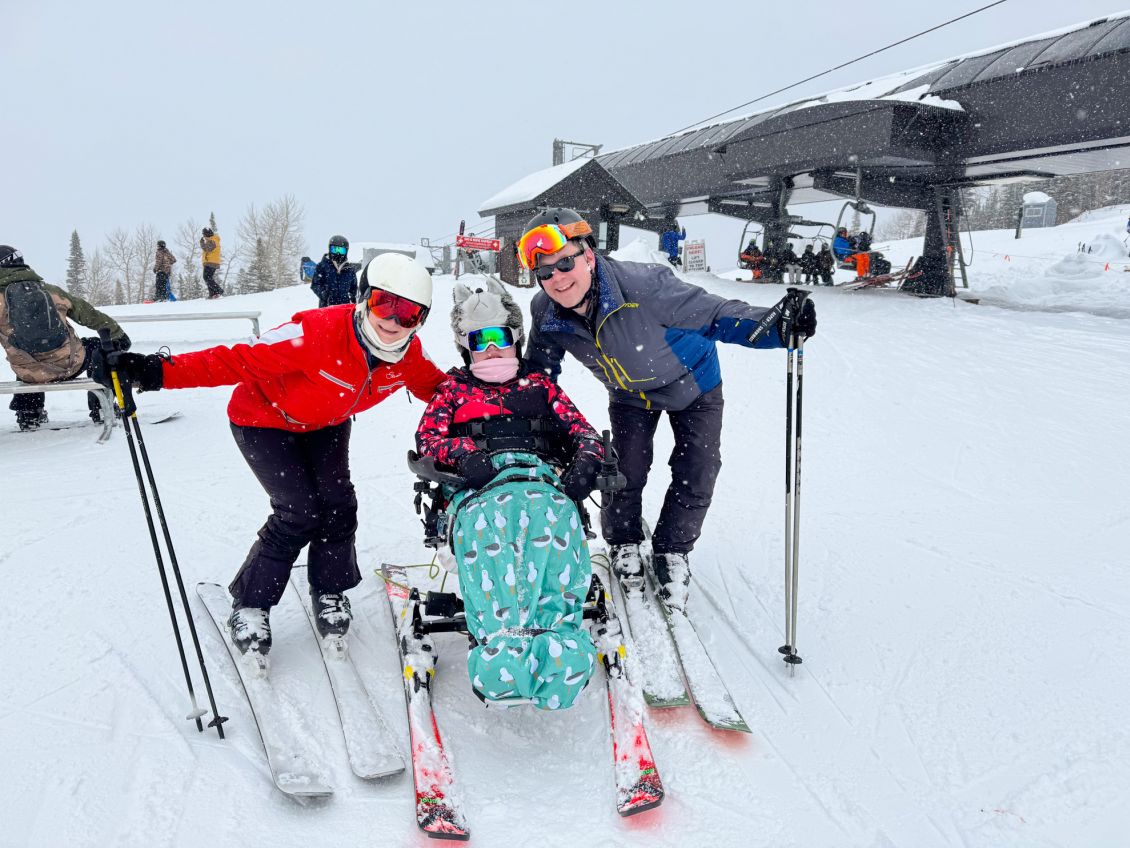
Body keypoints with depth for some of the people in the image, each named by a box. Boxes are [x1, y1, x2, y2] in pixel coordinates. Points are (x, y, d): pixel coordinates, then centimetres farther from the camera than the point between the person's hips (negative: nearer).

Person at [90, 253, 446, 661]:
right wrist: (157, 372, -45)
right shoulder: (319, 333, -38)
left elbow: (436, 387, 2)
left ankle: (330, 591, 20)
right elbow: (240, 361, -37)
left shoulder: (409, 355, -20)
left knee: (338, 503, -8)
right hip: (266, 420, -5)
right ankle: (249, 604, 9)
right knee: (301, 512, -14)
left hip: (327, 425, 5)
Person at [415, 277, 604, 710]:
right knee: (485, 526, -41)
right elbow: (427, 435, 14)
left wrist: (586, 460, -3)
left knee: (553, 517, -40)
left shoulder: (540, 385, 33)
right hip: (479, 485, -1)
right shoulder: (455, 388, 31)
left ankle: (557, 639, -55)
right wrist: (463, 455, -9)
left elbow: (582, 430, 22)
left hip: (542, 479, 1)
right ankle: (503, 645, -57)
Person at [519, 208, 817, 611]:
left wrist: (776, 326, -51)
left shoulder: (643, 285, -40)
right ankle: (624, 544, 25)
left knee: (697, 474, -2)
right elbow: (539, 374, -4)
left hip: (693, 381, -2)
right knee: (625, 471, -5)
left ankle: (672, 552, 22)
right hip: (630, 394, 3)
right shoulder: (545, 314, -24)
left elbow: (713, 313, -37)